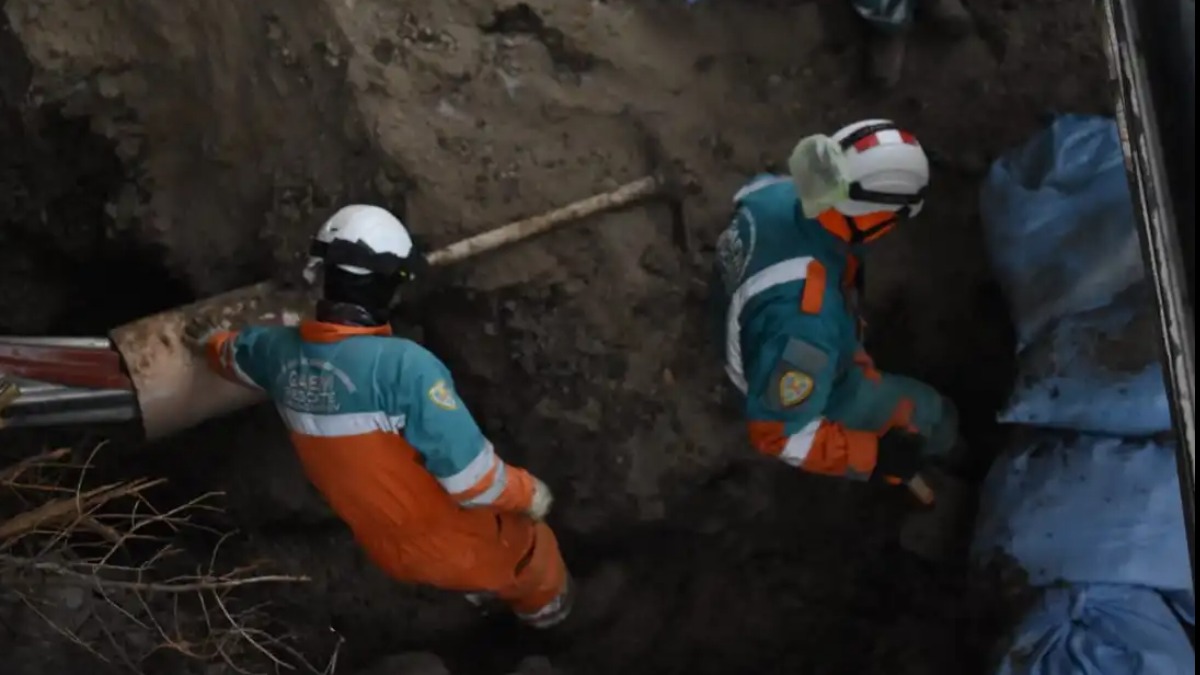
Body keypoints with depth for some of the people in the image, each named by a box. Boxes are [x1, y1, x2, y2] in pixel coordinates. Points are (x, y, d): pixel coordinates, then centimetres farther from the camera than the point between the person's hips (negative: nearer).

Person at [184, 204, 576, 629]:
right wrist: (528, 494, -11)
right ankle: (544, 605, 59)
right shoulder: (403, 365, -37)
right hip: (451, 544, -5)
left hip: (385, 549, 6)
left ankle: (484, 587, 67)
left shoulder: (283, 351, -15)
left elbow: (234, 355, 12)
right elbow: (472, 479, -32)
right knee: (524, 540, 29)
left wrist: (211, 341, 36)